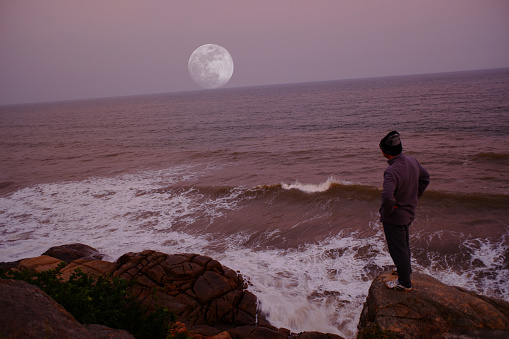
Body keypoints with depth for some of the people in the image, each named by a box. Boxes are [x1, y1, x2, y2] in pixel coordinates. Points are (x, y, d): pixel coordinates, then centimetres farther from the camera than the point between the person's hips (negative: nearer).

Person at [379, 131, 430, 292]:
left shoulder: (392, 171, -33)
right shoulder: (412, 161, -5)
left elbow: (387, 197, -44)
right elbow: (425, 178, 13)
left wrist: (386, 211, -24)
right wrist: (414, 197, 15)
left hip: (394, 217, -9)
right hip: (409, 212, 9)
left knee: (398, 249, 9)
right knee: (404, 243, 29)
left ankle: (404, 283, 26)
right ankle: (406, 269, 51)